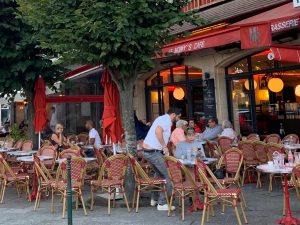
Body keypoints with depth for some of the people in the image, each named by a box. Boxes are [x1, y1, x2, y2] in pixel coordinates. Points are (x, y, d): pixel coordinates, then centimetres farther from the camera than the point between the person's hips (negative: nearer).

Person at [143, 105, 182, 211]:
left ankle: (154, 199, 34)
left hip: (147, 150, 11)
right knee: (168, 177, -4)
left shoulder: (162, 118, 18)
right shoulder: (167, 120, -13)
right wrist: (164, 146, -24)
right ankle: (162, 203, 0)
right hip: (154, 152, -11)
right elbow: (158, 131, -31)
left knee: (159, 174, 26)